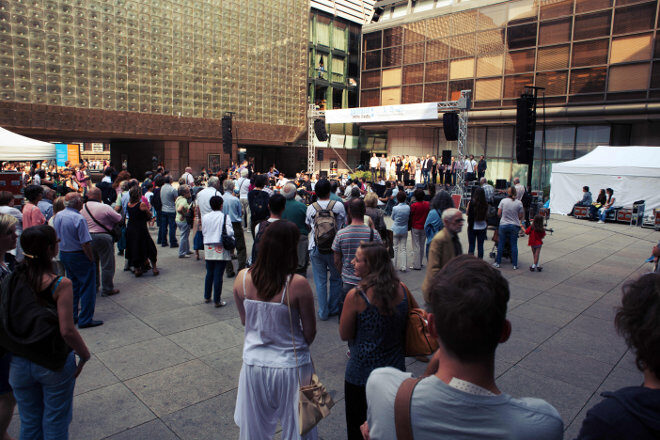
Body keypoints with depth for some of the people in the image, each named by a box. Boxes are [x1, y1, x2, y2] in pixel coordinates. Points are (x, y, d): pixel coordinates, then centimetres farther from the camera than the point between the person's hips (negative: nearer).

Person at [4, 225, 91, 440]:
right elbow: (67, 331, -22)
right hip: (55, 365, -4)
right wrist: (84, 355, -7)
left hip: (19, 364, 5)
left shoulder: (13, 278, -6)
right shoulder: (60, 285, -21)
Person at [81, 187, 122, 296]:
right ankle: (107, 289, 9)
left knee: (92, 263, 20)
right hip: (103, 237, -6)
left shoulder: (81, 208, 1)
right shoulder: (105, 207, -15)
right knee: (107, 265, 4)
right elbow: (119, 218, -6)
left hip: (87, 238, 6)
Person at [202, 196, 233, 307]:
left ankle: (207, 297, 29)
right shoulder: (225, 217, -11)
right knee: (218, 275, 0)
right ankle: (217, 300, 6)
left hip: (208, 248, 4)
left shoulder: (205, 217, 2)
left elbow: (203, 232, 9)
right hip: (221, 249, -4)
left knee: (209, 273, 17)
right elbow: (230, 232, -18)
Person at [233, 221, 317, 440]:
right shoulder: (298, 284, -23)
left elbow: (244, 321, 4)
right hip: (290, 367, -3)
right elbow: (310, 332, -11)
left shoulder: (242, 278, -11)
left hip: (254, 363, 3)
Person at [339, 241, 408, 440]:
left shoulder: (356, 295, -24)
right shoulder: (401, 289, -8)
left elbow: (344, 335, -12)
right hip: (396, 369, 5)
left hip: (361, 374, -5)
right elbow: (406, 330, 6)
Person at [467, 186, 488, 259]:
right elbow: (486, 215, 4)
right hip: (482, 227, 1)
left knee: (471, 245, 7)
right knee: (480, 245, 10)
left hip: (472, 226, -1)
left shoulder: (471, 202, -12)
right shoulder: (485, 204, -8)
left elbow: (467, 213, 0)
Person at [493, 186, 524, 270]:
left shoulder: (503, 201, -4)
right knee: (514, 245, 6)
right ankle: (515, 265, 9)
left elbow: (498, 214, -2)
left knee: (501, 244, 9)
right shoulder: (519, 203, -5)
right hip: (514, 226, 0)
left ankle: (498, 262, 16)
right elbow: (520, 216, -3)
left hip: (503, 225, 0)